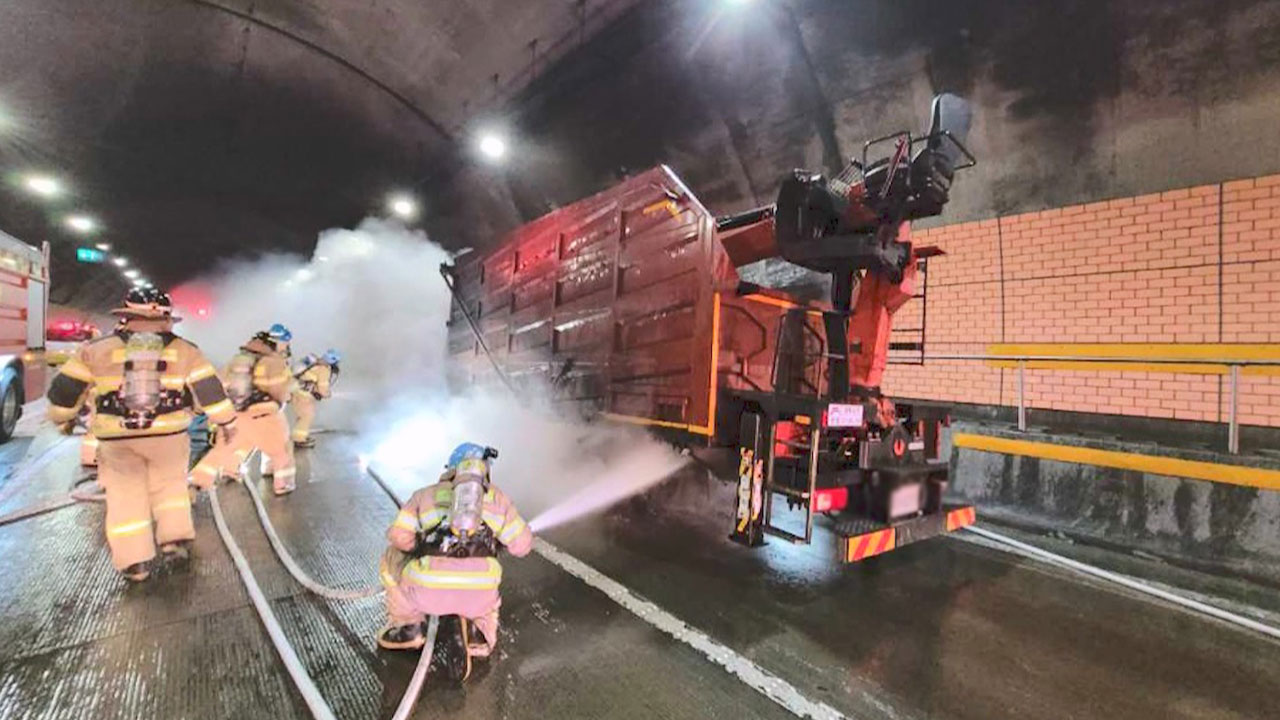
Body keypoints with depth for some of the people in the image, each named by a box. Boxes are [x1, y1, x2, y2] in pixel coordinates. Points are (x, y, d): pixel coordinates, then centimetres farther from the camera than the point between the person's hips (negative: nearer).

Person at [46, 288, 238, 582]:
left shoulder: (96, 349, 0)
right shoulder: (184, 350, -1)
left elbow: (66, 389, 5)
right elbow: (208, 389, 0)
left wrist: (63, 418, 23)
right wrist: (226, 421, 8)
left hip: (116, 438, 1)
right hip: (169, 434, 0)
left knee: (125, 494, 13)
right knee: (170, 483, 20)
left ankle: (134, 561, 14)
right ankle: (174, 538, 12)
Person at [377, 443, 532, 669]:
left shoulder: (426, 494, 17)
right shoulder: (496, 497, 17)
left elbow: (399, 536, 5)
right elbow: (522, 544, 15)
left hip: (428, 590, -1)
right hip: (479, 596, 1)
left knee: (392, 559, 28)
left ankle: (407, 628, 28)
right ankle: (485, 637, 22)